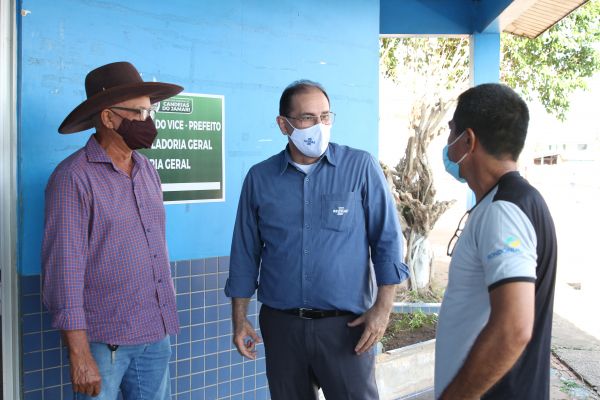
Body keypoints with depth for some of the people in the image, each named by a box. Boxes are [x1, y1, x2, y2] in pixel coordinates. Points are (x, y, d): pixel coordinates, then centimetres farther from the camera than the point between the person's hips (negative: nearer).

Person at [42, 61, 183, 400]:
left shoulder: (147, 170, 8)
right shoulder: (75, 177, -12)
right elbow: (64, 267, -15)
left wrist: (166, 317, 13)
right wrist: (79, 354, -16)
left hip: (158, 333, 6)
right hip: (105, 340, -6)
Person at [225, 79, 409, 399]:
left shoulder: (361, 167, -5)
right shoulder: (259, 178, 2)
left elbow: (387, 240, -2)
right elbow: (246, 253, 7)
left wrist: (383, 307, -8)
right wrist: (239, 319, 5)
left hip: (346, 324, -2)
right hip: (281, 324, 3)